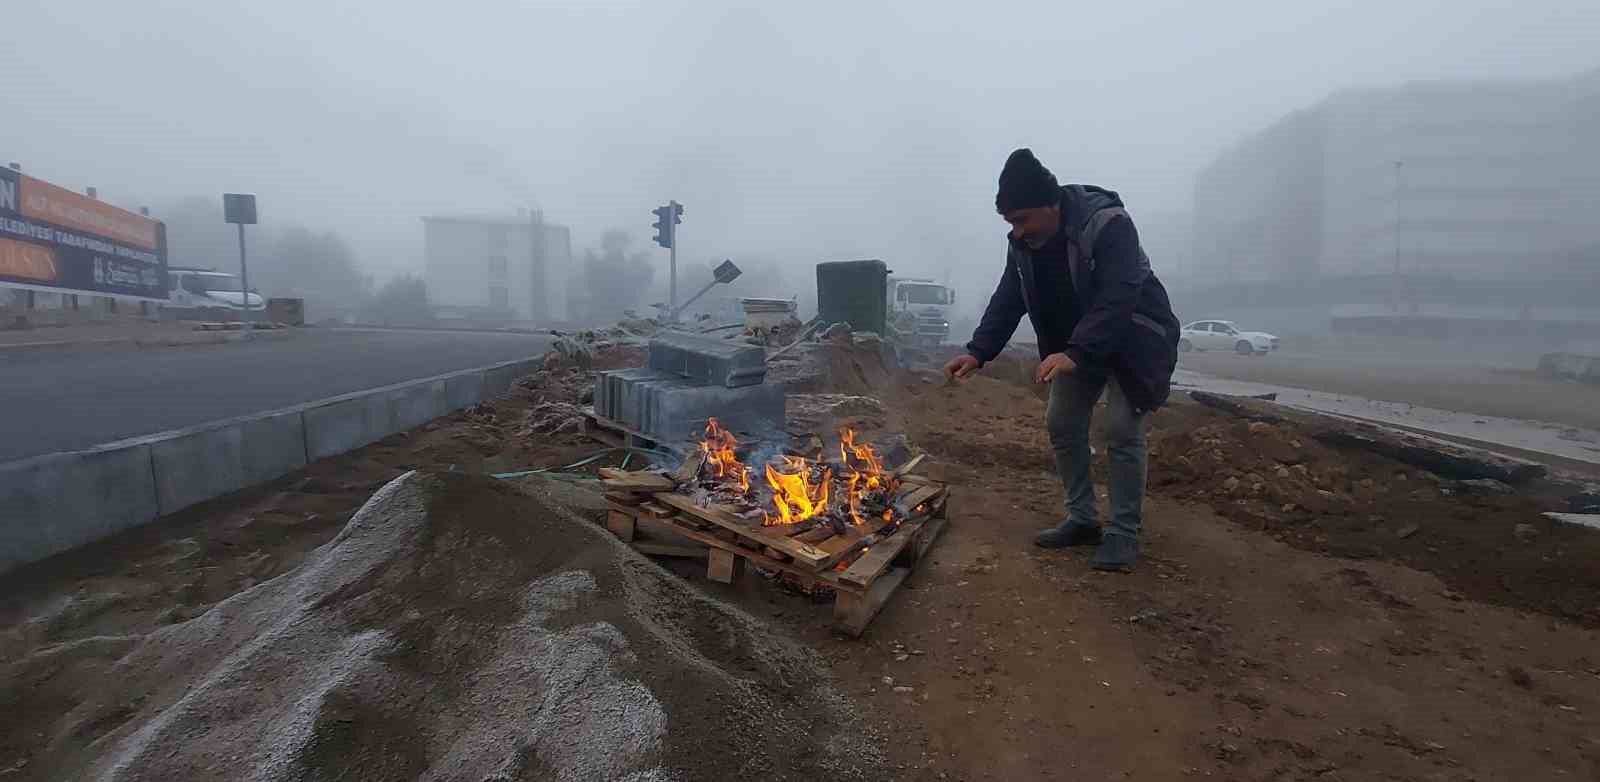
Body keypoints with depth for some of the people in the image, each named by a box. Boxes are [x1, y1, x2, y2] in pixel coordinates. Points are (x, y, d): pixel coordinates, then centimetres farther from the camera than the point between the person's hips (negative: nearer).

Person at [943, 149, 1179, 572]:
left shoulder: (1109, 224, -29)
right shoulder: (1023, 244, -8)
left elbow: (1118, 300, -37)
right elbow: (1006, 302, -7)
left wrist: (1074, 354, -46)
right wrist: (977, 352, -20)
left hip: (1135, 340, -7)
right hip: (1077, 344, 7)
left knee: (1122, 432, -12)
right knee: (1061, 424, 3)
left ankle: (1124, 533, 2)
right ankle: (1083, 520, 16)